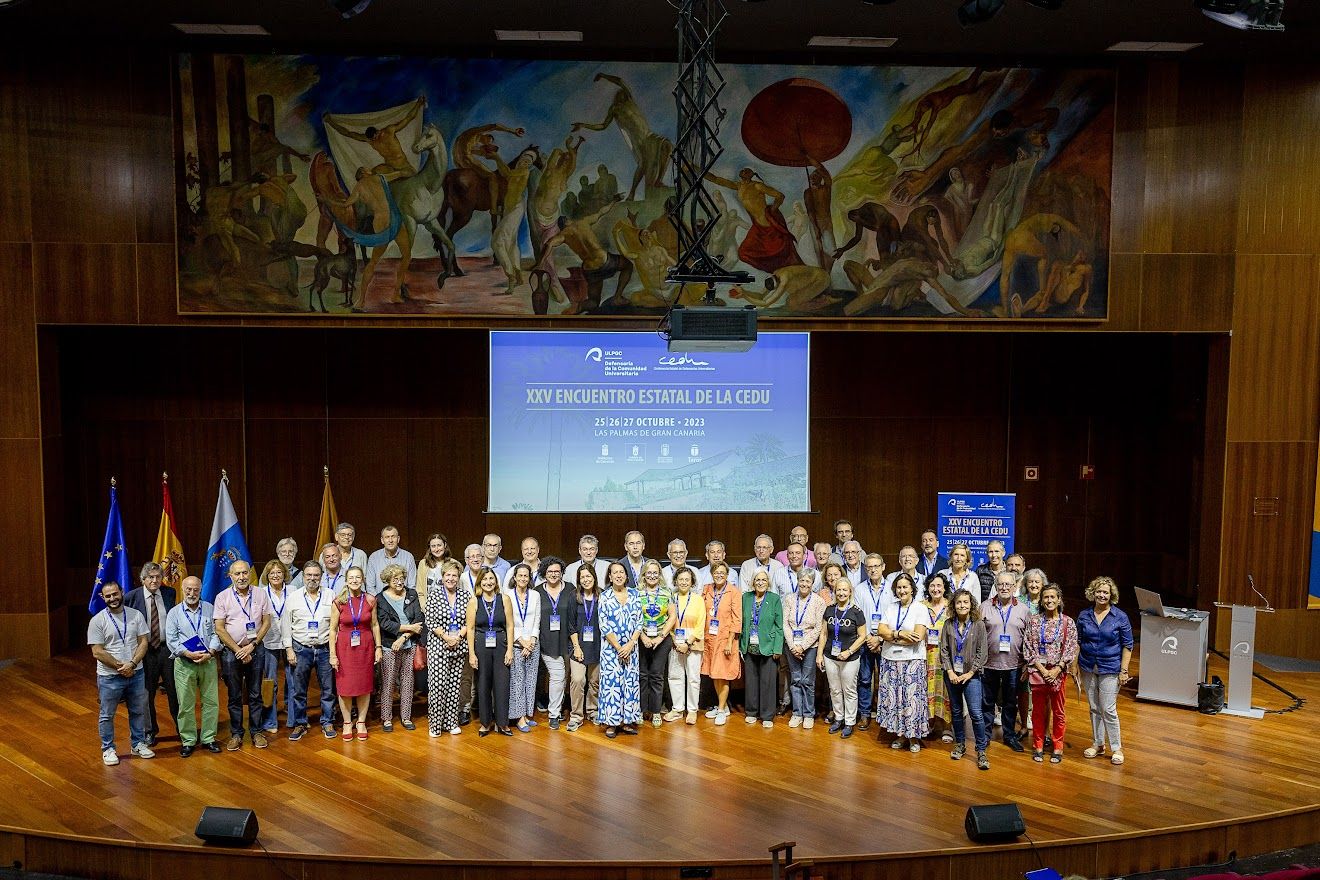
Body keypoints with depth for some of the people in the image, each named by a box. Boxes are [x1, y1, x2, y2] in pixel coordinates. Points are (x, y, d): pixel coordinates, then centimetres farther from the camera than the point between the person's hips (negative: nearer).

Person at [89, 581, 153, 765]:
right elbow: (97, 652, -11)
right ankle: (108, 749, 25)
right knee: (107, 715, 10)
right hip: (109, 676, -3)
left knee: (138, 711, 14)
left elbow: (143, 643, -2)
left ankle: (138, 744, 30)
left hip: (136, 673, 3)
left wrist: (132, 664, -15)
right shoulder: (97, 621, -8)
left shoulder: (136, 615, -1)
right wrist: (120, 667, -14)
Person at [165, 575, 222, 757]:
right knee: (186, 704, 4)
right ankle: (188, 741, 16)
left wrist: (210, 653, -13)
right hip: (184, 663, -1)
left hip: (208, 661, 1)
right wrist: (188, 654, -16)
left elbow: (215, 633, 2)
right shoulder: (174, 613, 2)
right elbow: (171, 640, -3)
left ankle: (208, 738, 17)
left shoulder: (209, 609, 4)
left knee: (211, 701, 5)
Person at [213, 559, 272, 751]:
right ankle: (236, 734, 17)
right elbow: (219, 628, -6)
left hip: (256, 649, 1)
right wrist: (238, 650, -10)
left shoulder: (260, 595, 1)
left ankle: (257, 732, 17)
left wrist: (252, 645, -9)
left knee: (255, 694, 8)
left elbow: (266, 622, 2)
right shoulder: (222, 597, -4)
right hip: (231, 650, -1)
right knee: (234, 695, 7)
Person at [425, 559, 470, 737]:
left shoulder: (466, 595, 5)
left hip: (459, 646, 3)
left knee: (455, 684, 7)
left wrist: (459, 636, -10)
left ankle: (452, 722, 17)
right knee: (437, 684, -5)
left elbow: (469, 621, 5)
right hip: (438, 645, -3)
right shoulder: (434, 593, -2)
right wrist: (446, 637, -12)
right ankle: (435, 724, 6)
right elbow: (430, 621, -6)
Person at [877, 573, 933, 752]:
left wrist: (892, 636, -9)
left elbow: (918, 636, -16)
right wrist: (900, 633, -16)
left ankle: (913, 736, 13)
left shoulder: (921, 609, -5)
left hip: (912, 661, -4)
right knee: (893, 697, 7)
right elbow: (881, 630, -1)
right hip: (890, 659, 4)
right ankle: (899, 733, 20)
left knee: (911, 698, -1)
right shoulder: (891, 608, 9)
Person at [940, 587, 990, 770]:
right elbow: (943, 650, 2)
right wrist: (950, 672, -7)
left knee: (976, 713, -9)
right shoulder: (949, 625, 2)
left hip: (971, 675, -3)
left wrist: (970, 673, -10)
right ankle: (960, 744, 27)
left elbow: (981, 653, -6)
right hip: (952, 675, 3)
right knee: (956, 711, 12)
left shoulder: (978, 625, -5)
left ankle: (981, 751, 0)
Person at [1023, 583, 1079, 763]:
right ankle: (1038, 746, 20)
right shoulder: (1034, 621, 0)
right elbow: (1028, 648, -2)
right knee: (1038, 710, 9)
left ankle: (1057, 748, 21)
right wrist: (1042, 669, -10)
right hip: (1038, 671, 1)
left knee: (1058, 712, 8)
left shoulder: (1068, 622, -1)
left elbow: (1071, 650, -4)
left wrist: (1056, 670, -12)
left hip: (1058, 672, -1)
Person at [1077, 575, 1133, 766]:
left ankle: (1116, 748, 10)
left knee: (1108, 710, -5)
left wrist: (1124, 671, -8)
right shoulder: (1084, 616, 1)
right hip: (1088, 669, 3)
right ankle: (1097, 744, 25)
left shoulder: (1120, 617, -7)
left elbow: (1127, 645, -4)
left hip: (1110, 669, -3)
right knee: (1094, 709, 13)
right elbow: (1078, 642, 8)